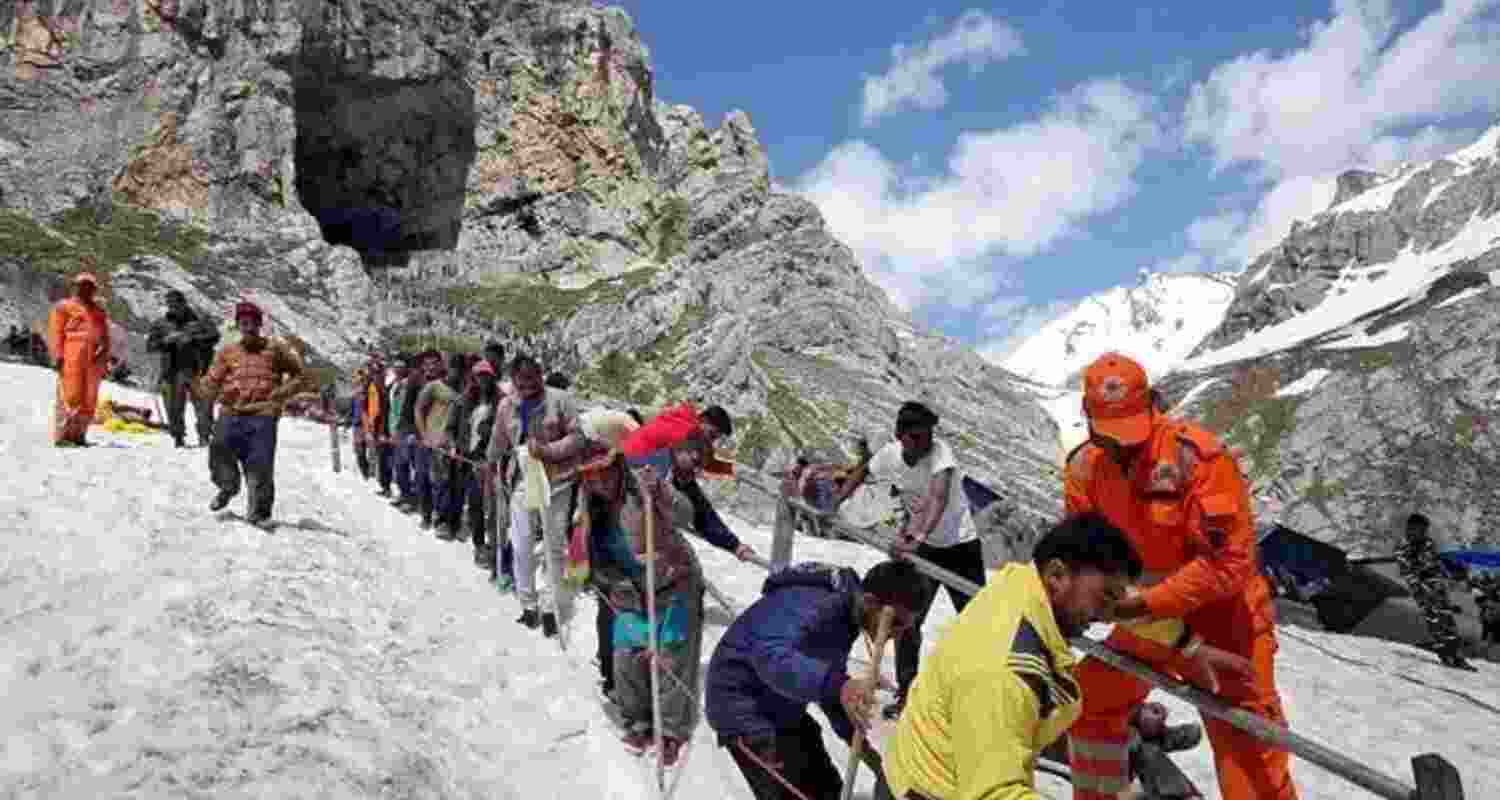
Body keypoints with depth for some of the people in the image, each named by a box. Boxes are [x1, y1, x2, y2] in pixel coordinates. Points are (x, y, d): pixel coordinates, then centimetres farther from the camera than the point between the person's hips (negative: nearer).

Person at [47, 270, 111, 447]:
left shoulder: (99, 312, 25)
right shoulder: (64, 306, 11)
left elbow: (105, 337, 20)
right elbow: (55, 332, 3)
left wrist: (105, 359, 5)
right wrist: (58, 356, -9)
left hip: (94, 360, 5)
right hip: (72, 358, -5)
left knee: (89, 399, 1)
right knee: (70, 396, -11)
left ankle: (78, 435, 6)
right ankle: (61, 436, -11)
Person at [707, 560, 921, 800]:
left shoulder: (848, 613, -1)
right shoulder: (812, 605, -30)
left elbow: (826, 676, 11)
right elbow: (772, 656, -48)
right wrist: (838, 685, -62)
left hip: (784, 709, 9)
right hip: (743, 707, -9)